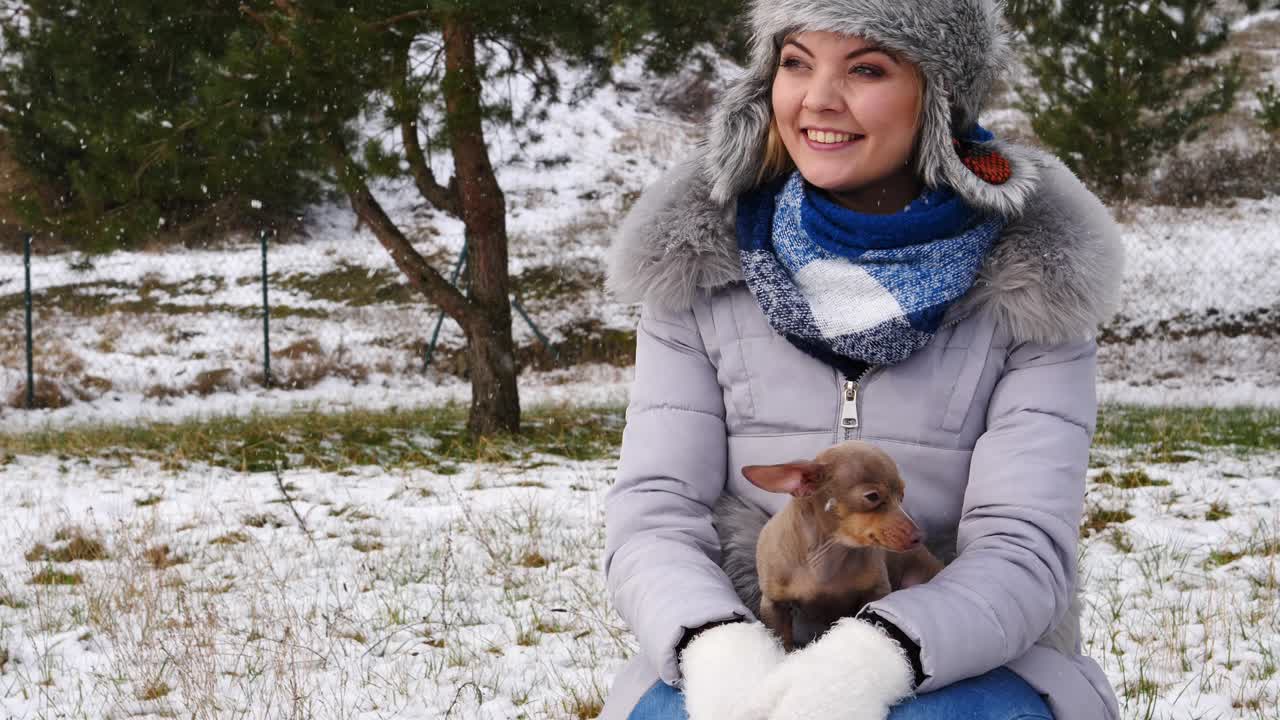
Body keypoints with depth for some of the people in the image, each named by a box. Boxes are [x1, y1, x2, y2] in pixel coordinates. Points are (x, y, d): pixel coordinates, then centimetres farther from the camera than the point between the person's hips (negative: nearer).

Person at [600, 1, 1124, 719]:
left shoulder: (1033, 282, -2)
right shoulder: (699, 263, 3)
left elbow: (1023, 550, -11)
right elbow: (654, 517, -4)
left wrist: (873, 660, -32)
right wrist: (718, 650, -28)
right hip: (747, 656, 2)